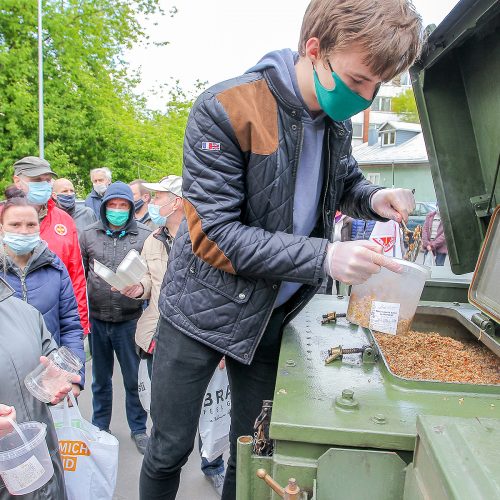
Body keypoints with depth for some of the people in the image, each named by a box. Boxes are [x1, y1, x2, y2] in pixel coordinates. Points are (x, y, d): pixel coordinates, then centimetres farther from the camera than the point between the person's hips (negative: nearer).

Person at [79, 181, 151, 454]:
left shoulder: (144, 235, -4)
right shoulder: (89, 234, 3)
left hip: (129, 319, -2)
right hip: (97, 319, 2)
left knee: (134, 379, 10)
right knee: (100, 378, 20)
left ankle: (138, 429, 30)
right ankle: (100, 426, 40)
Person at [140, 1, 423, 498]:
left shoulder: (338, 121, -2)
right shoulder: (225, 110, -22)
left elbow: (343, 181, 16)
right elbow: (213, 236, -24)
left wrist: (373, 198, -7)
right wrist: (325, 257, -29)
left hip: (270, 317, 5)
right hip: (203, 311, -4)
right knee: (170, 449, 13)